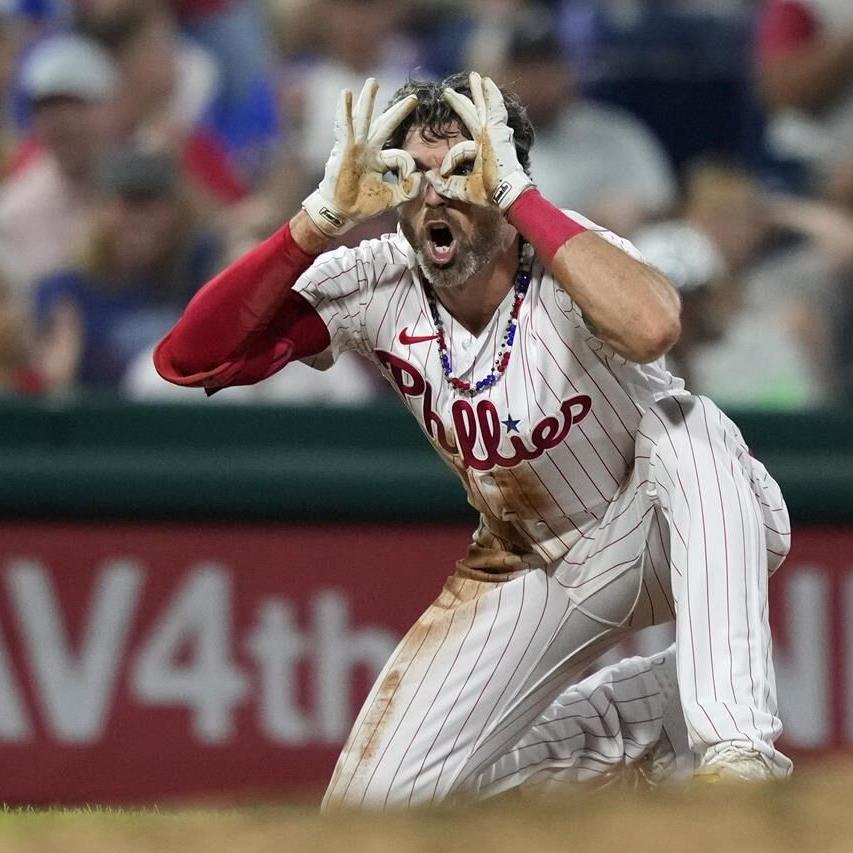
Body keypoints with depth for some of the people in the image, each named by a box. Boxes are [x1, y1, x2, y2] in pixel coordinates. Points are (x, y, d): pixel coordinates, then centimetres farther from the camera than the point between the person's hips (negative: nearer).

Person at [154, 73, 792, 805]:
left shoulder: (561, 258, -27)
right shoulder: (378, 289, -15)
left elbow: (649, 329, -53)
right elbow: (189, 359, -24)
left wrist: (518, 195, -45)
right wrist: (324, 217, -33)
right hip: (535, 568, 4)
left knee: (683, 427, -39)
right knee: (372, 802, -9)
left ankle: (738, 750, -44)